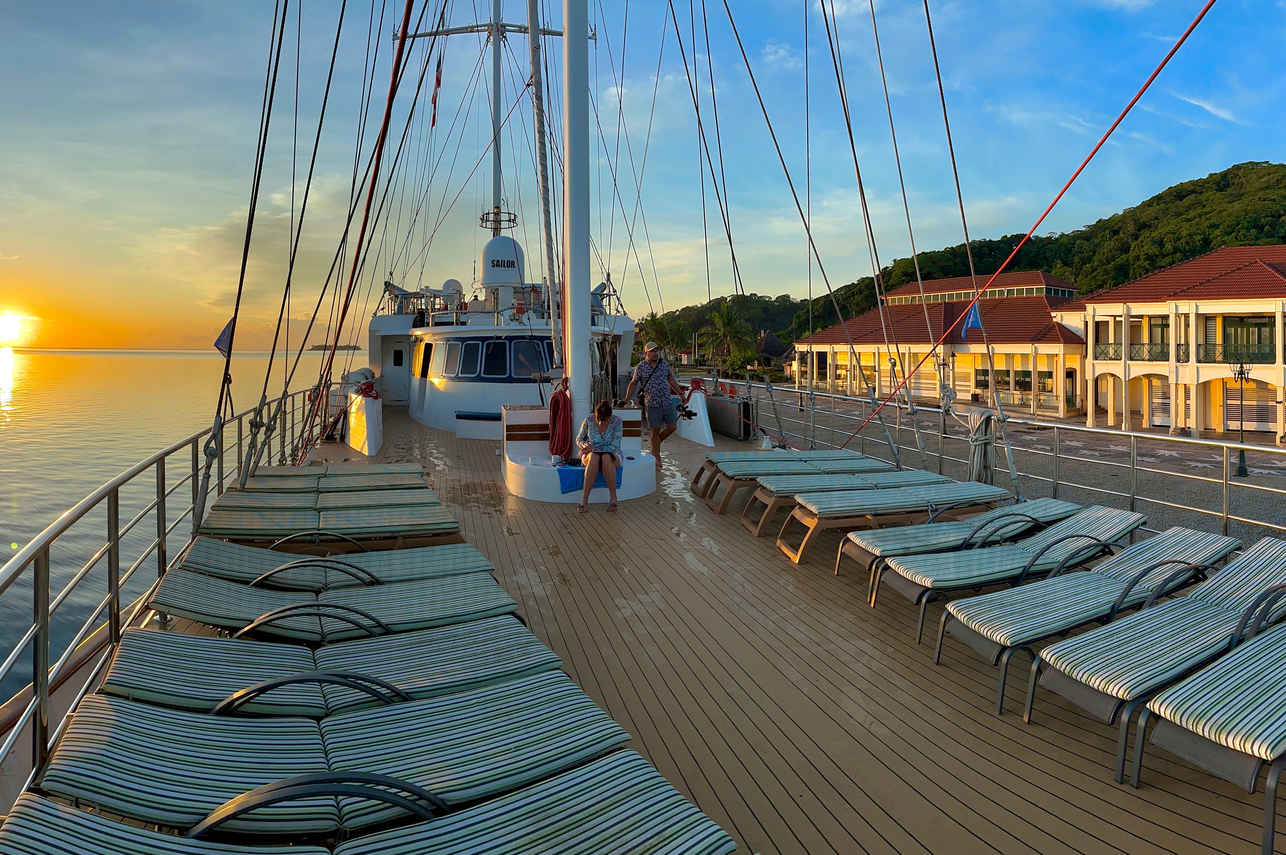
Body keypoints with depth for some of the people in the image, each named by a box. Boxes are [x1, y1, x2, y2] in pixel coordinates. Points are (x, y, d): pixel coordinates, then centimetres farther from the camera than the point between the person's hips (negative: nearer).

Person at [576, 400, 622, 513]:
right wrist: (584, 445, -19)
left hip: (611, 454, -1)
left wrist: (595, 448, -22)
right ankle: (584, 500, -38)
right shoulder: (588, 420, -5)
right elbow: (578, 439, 5)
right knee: (594, 458, -37)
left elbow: (615, 445, -13)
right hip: (591, 454, 1)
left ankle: (613, 498, -30)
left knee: (606, 458, -39)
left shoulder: (616, 421, -10)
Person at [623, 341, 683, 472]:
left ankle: (656, 443, 29)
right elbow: (633, 383, 3)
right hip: (652, 405, -4)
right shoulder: (641, 367, -3)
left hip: (668, 402, 4)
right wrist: (627, 400, 0)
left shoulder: (664, 364, 7)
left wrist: (680, 393, 15)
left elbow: (672, 380, 16)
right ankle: (657, 460, 14)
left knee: (672, 427, 1)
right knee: (655, 431, 2)